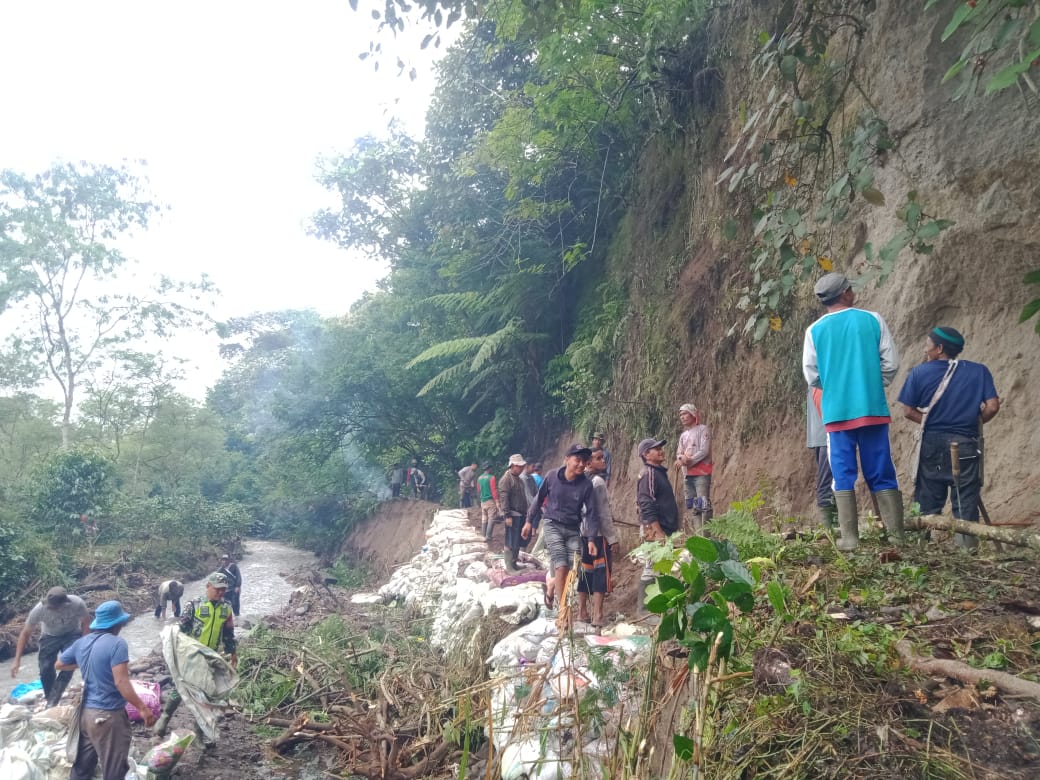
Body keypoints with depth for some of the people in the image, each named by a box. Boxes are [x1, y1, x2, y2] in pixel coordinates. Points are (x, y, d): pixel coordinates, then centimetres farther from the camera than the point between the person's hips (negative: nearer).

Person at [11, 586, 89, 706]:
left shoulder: (77, 603, -33)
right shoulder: (39, 609, -31)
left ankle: (52, 703, -13)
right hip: (49, 636, 1)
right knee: (45, 669, -7)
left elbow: (86, 622, -14)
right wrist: (17, 659, -18)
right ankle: (51, 703, 16)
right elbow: (25, 633, -18)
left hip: (72, 634, -1)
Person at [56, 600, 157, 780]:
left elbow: (59, 665, 20)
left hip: (86, 712, 8)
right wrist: (142, 708, -19)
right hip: (108, 715, -8)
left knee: (83, 764, 20)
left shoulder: (81, 642, 4)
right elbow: (121, 682, -24)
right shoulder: (116, 643, -19)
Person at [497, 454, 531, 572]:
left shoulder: (519, 479, 17)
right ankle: (509, 567, 0)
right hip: (513, 515, -9)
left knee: (518, 542, 13)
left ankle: (514, 563, 23)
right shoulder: (506, 479, -11)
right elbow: (503, 498, -17)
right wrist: (507, 515, -22)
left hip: (521, 515, 9)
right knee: (510, 543, -5)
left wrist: (526, 512, 21)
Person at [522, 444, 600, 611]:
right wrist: (529, 521, 9)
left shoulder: (586, 484, -10)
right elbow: (539, 499, 4)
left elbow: (592, 512, -5)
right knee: (562, 566, -15)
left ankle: (551, 591, 27)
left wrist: (591, 539, -12)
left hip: (573, 530, 2)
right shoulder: (552, 476, -11)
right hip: (553, 526, -2)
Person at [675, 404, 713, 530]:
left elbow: (704, 451, -11)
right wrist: (682, 458, -12)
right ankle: (698, 534, 10)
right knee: (694, 506, 7)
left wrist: (688, 461, -13)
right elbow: (678, 453, 12)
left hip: (701, 473, -7)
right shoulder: (683, 434, 19)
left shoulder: (703, 429, -1)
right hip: (687, 475, 7)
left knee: (703, 504, -13)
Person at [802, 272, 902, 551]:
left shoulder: (814, 330, 1)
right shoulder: (872, 319, 0)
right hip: (873, 409, 0)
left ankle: (849, 537, 1)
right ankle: (897, 535, 8)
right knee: (882, 474, 6)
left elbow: (811, 375, 5)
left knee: (843, 475, 4)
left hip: (837, 412, 0)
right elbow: (891, 363, 1)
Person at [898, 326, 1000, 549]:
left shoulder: (919, 373, -3)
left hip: (932, 444, 0)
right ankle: (967, 543, 9)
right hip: (965, 445, 0)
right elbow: (992, 407, -7)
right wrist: (974, 421, 11)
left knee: (929, 501, 11)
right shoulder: (979, 371, 0)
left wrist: (932, 422, 9)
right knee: (966, 500, 8)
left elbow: (909, 411, -5)